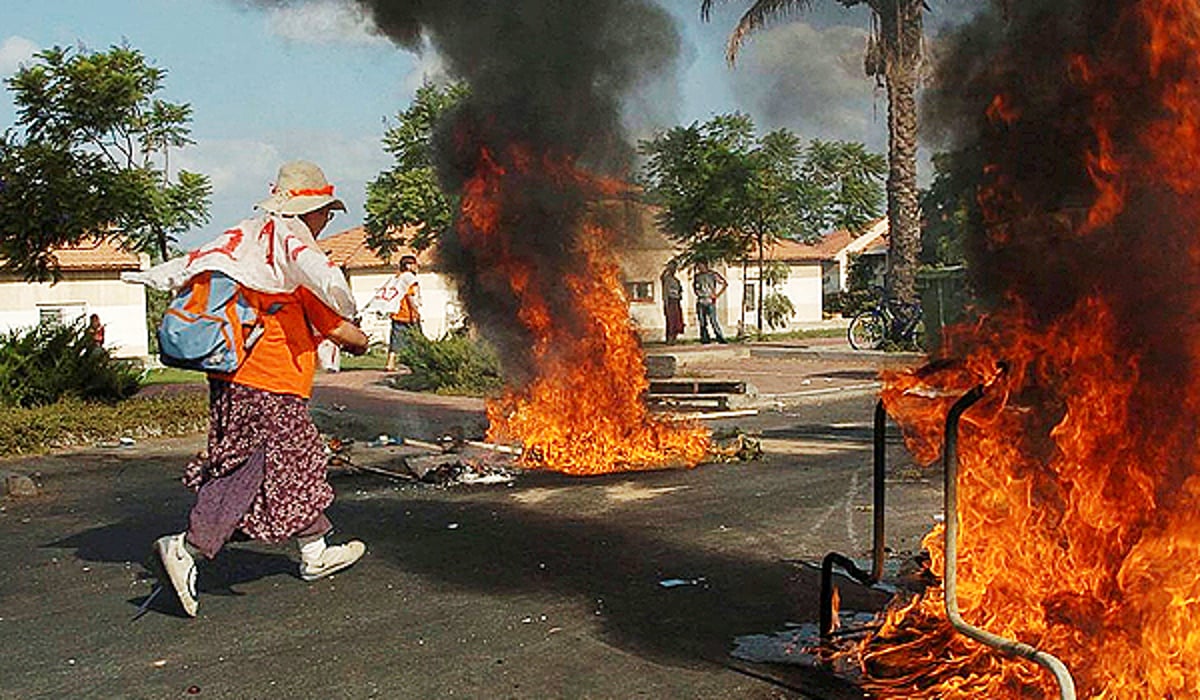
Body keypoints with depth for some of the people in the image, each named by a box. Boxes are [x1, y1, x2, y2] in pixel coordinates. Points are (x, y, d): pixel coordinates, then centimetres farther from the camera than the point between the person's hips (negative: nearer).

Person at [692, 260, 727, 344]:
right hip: (700, 301, 5)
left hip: (710, 301, -5)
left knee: (713, 321, -11)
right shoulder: (697, 276, 10)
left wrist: (717, 294, -3)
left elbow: (724, 283, 1)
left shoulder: (713, 274, -3)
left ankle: (720, 338, -5)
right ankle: (705, 339, 9)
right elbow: (694, 285, 31)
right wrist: (696, 292, 14)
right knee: (702, 322, 3)